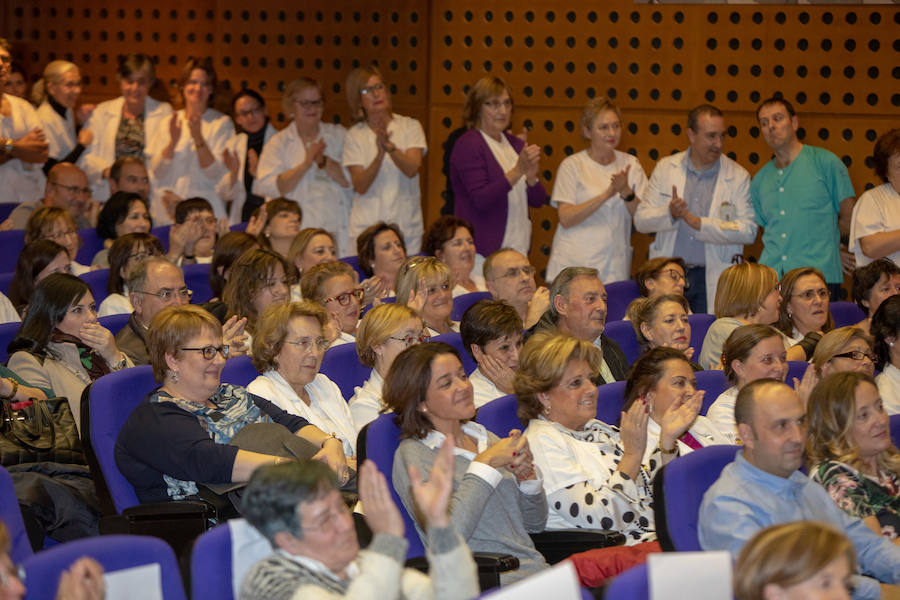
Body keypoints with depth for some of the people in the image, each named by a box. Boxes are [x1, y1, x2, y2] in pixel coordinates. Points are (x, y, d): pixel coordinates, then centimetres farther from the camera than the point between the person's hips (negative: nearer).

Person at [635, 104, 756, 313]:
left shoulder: (738, 176, 2)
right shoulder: (665, 168, 8)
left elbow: (748, 231, -7)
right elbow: (641, 220, 5)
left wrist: (698, 223, -15)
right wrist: (669, 213, -16)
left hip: (714, 280, -1)